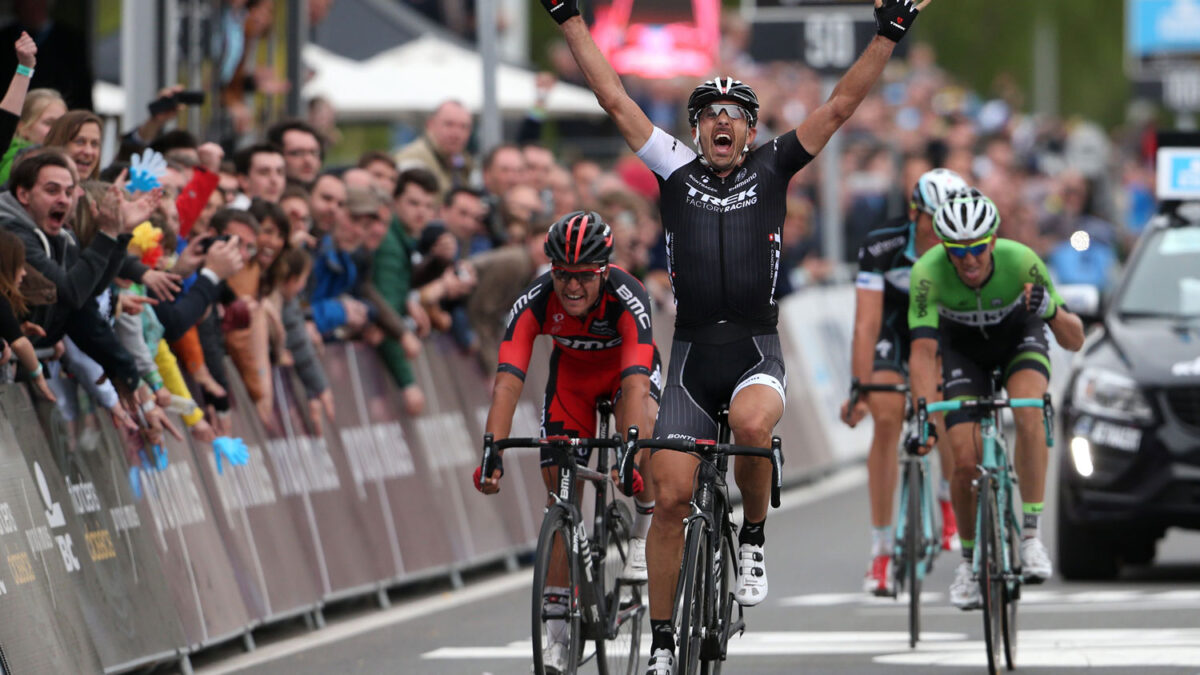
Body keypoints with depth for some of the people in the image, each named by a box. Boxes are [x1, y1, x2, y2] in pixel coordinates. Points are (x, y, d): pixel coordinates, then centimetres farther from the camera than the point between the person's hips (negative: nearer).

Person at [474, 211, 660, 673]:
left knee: (643, 421, -36)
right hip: (572, 369, 2)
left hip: (625, 363, -2)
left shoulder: (627, 297, -38)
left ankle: (643, 529, -15)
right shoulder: (535, 302, -32)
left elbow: (636, 384, -48)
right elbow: (507, 383, -39)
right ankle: (558, 626, 2)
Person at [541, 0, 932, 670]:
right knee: (671, 496, -4)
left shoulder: (773, 170, 8)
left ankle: (754, 538, -8)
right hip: (692, 357, 2)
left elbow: (839, 108, 4)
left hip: (758, 355, -2)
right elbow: (615, 99, 9)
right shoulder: (678, 172, 10)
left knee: (752, 423, -35)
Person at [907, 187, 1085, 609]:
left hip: (1021, 340, -1)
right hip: (964, 350, 1)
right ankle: (969, 559, 12)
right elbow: (922, 352, -36)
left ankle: (1031, 535, -23)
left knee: (1028, 414, -33)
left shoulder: (1021, 261, -34)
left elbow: (1074, 341, -30)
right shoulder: (929, 272, -34)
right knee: (966, 462, -13)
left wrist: (1051, 310, -51)